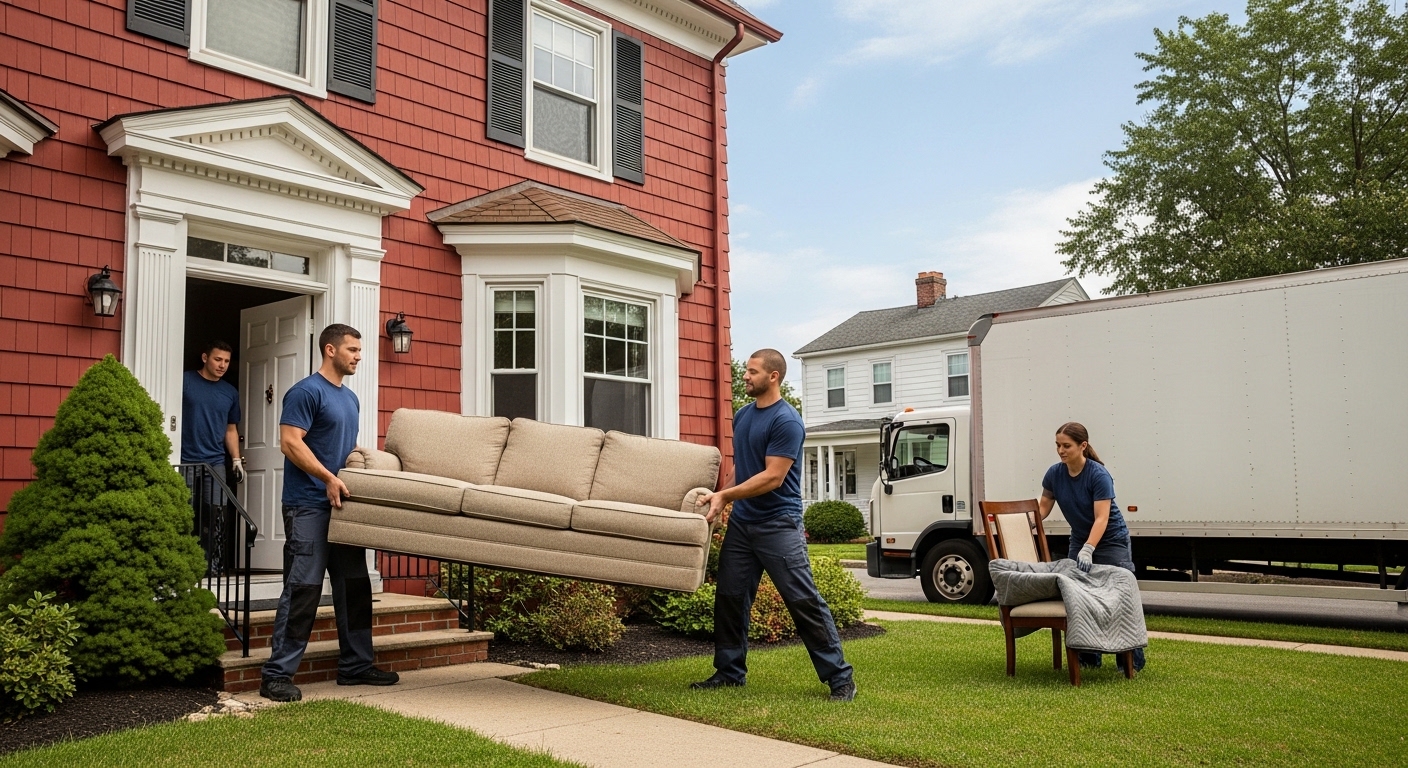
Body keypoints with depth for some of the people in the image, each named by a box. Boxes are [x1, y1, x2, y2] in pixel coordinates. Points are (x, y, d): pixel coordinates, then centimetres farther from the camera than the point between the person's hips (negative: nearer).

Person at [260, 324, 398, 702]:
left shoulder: (350, 398, 19)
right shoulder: (306, 392, -8)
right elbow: (291, 442, -17)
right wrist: (329, 478, -22)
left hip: (342, 503, 9)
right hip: (309, 505, -9)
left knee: (355, 586, 10)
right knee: (303, 589, -10)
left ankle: (356, 665, 20)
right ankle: (277, 675, -4)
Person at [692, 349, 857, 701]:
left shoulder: (786, 420, -14)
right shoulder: (742, 415, 12)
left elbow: (773, 477, -20)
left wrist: (724, 495, -21)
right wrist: (721, 500, 12)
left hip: (778, 524, -8)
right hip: (741, 522, 8)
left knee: (804, 600, -7)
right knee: (729, 597, 8)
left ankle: (839, 677, 1)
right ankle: (730, 671, 21)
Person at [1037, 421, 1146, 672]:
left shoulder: (1098, 475, -25)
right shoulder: (1055, 473, -8)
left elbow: (1102, 518, -30)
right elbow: (1043, 506, 5)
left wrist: (1088, 550, -42)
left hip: (1111, 541, -5)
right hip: (1079, 541, 6)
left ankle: (1132, 661, 2)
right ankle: (1088, 658, 8)